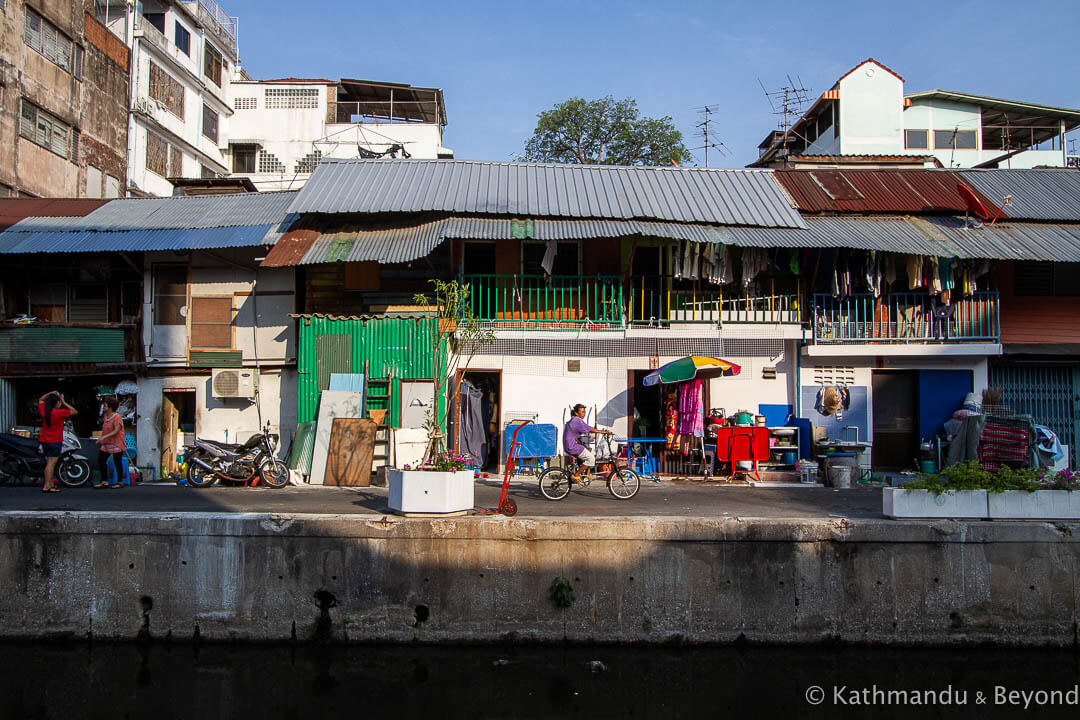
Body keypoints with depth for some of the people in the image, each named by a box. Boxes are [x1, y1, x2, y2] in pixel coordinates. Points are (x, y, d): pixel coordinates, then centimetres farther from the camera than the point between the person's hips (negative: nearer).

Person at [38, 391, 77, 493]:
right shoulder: (60, 412, -16)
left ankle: (51, 483, 26)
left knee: (49, 462, 17)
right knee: (51, 463, -9)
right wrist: (64, 402, -6)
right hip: (55, 441, -7)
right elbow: (75, 412, -8)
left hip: (44, 440, 7)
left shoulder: (43, 410, 2)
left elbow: (41, 399, 21)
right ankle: (46, 486, -13)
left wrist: (51, 393, 12)